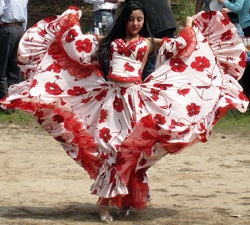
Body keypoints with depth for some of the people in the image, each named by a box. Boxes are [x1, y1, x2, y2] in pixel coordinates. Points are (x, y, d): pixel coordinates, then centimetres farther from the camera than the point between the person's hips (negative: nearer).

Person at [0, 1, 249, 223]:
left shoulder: (149, 42, 10)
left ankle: (126, 199, 8)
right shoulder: (111, 39, 14)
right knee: (107, 146, -6)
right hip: (110, 97, 1)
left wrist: (190, 25, 13)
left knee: (130, 149, -3)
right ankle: (105, 201, -2)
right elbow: (78, 43, 15)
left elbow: (179, 46, 6)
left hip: (134, 98, -1)